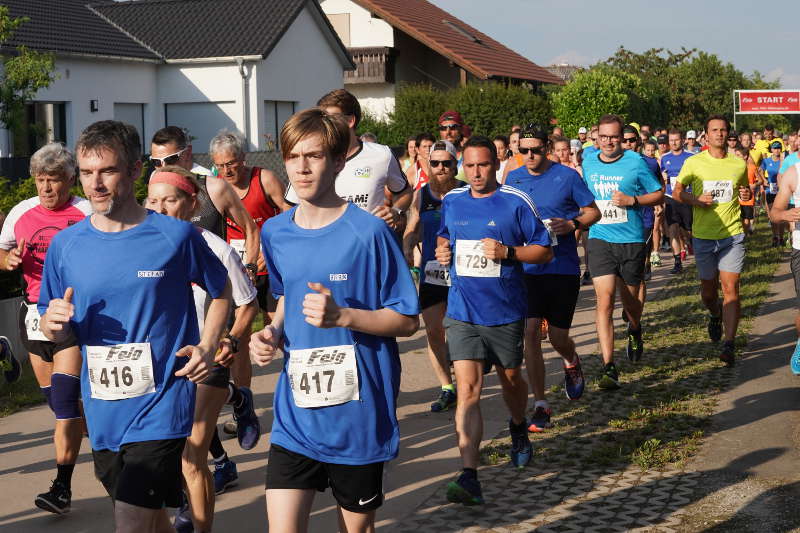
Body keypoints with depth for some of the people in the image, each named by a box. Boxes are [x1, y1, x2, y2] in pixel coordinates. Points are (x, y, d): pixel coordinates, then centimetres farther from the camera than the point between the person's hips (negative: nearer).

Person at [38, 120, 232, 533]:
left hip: (160, 408, -4)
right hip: (102, 412, 4)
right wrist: (54, 323, -13)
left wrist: (207, 347, -5)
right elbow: (55, 333, 10)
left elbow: (221, 290, 9)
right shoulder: (66, 245, 1)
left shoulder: (176, 236, -7)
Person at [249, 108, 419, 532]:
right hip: (294, 418, 3)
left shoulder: (368, 233, -12)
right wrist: (273, 333, 0)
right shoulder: (275, 233, 3)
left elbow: (407, 321, -9)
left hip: (359, 414, -3)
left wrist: (341, 315, -24)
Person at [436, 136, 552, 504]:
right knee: (467, 390, -11)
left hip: (506, 312, -1)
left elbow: (544, 250, -3)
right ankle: (469, 477, -16)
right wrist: (442, 249, 3)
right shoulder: (451, 202, 6)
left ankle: (518, 428, 52)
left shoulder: (516, 202, -6)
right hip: (462, 312, 1)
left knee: (511, 379, 18)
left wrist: (507, 252, -19)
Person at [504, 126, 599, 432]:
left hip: (563, 267, -2)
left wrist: (572, 224, -17)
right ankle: (540, 405, 1)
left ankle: (571, 362, 43)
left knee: (558, 336, 4)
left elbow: (593, 211, 2)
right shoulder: (513, 179, 5)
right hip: (527, 267, 2)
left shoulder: (567, 176, -3)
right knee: (530, 332, -8)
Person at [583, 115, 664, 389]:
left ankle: (635, 331, 50)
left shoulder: (635, 162, -4)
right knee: (604, 300, -12)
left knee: (631, 299, 13)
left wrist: (632, 200, -14)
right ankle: (608, 367, -12)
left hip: (631, 240, -1)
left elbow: (659, 194, 1)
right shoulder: (588, 163, 6)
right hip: (599, 239, 1)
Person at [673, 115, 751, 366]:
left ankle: (729, 344, -9)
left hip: (732, 234, 0)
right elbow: (676, 192, 6)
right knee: (708, 289, 12)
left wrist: (746, 195, -2)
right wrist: (696, 200, -13)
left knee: (730, 288, -10)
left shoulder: (739, 164, 5)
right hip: (703, 235, 0)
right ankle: (715, 316, 47)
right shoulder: (693, 163, 0)